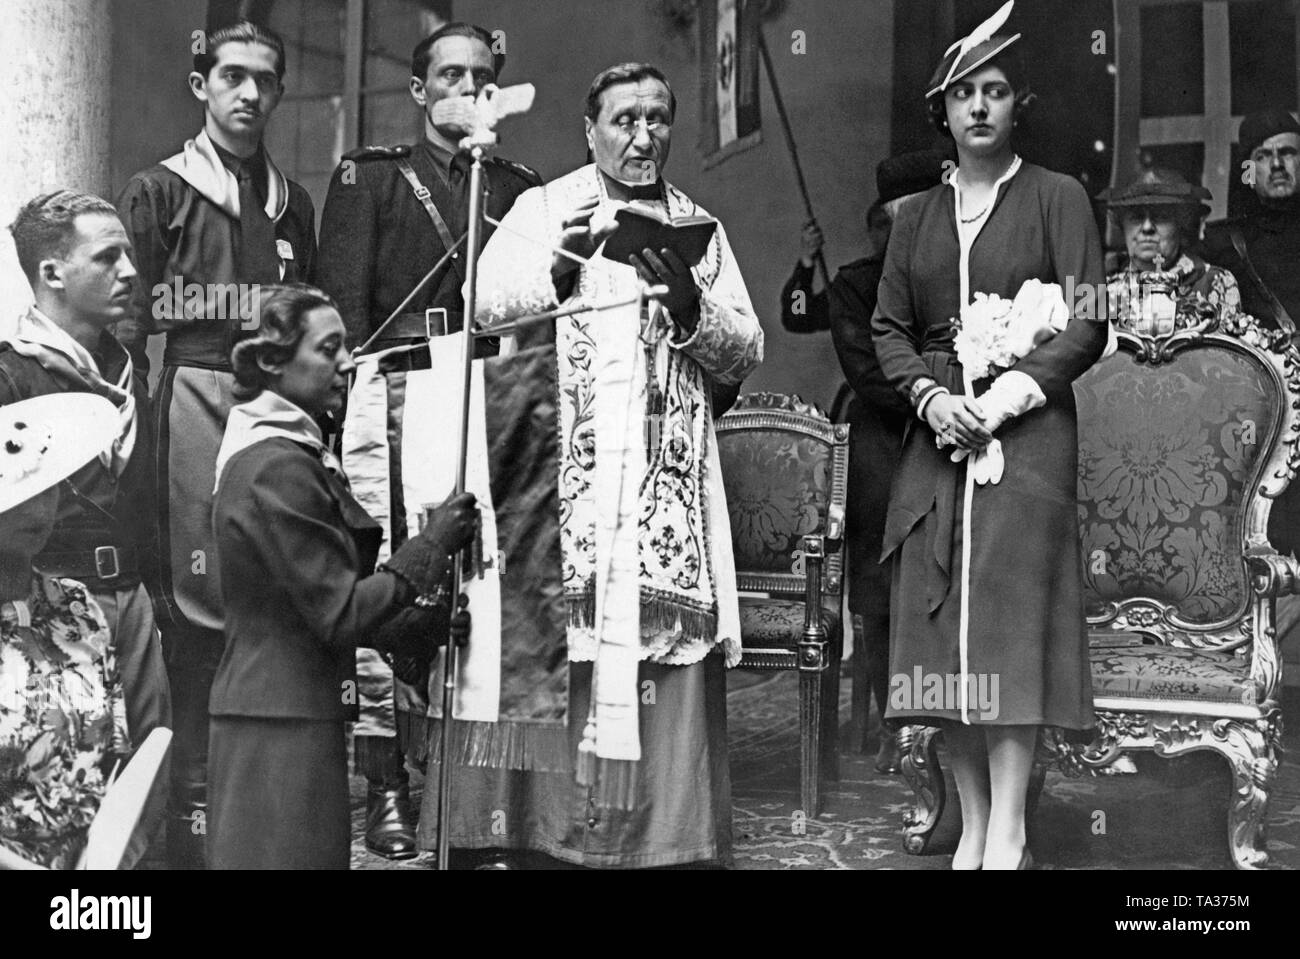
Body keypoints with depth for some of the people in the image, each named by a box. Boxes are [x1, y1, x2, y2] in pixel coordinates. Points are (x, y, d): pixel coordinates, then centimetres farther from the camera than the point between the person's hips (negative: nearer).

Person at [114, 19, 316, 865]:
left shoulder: (292, 203, 20)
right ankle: (193, 814, -3)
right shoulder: (158, 193, 7)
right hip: (194, 399, -4)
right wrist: (134, 401, -10)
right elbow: (130, 321, 0)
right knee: (200, 600, -8)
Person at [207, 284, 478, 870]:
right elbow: (340, 614, -17)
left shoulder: (288, 454, 16)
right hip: (284, 722, -10)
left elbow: (324, 602, 18)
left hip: (274, 708, 10)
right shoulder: (279, 469, -15)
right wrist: (432, 546, -11)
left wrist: (428, 624, 11)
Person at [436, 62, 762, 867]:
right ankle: (534, 818, -3)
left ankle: (666, 829, 1)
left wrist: (688, 303, -7)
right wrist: (560, 267, -17)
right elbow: (485, 306, -3)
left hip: (669, 472, 2)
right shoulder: (543, 208, 10)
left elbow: (745, 354, 10)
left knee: (670, 643, -5)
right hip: (565, 461, -2)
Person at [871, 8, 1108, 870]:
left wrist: (1010, 393, -15)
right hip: (938, 429, 4)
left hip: (1027, 430, -4)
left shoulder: (1057, 198, 4)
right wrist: (930, 395, -7)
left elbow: (1087, 326, -3)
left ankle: (1008, 835, -8)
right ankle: (973, 828, 7)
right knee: (943, 626, 0)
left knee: (1010, 617, -10)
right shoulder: (918, 216, 16)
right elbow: (889, 327, 12)